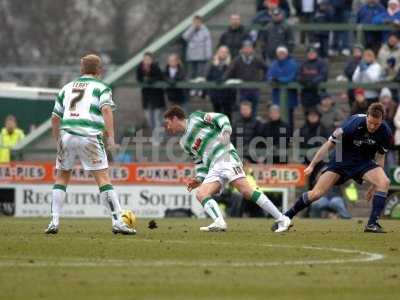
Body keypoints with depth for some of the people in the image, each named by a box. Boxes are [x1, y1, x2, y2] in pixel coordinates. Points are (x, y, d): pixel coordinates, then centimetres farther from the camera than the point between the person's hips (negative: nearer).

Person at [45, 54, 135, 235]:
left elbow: (55, 118, 23)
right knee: (103, 179, -2)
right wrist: (111, 136, -13)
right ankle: (117, 222, -7)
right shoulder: (101, 87, 8)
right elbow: (106, 110, -10)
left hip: (67, 136, 4)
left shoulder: (67, 88, 22)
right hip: (89, 137, -4)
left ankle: (54, 222, 9)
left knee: (61, 179, 17)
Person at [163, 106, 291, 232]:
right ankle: (219, 222, -36)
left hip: (225, 156, -8)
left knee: (246, 191, -22)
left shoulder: (195, 117, 6)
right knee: (200, 194, -17)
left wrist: (225, 132, -19)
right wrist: (199, 179, 10)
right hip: (213, 168, 8)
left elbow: (221, 118, 0)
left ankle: (282, 220, -23)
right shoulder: (184, 143, 24)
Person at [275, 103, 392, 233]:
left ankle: (372, 224, -19)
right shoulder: (354, 124, -27)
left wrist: (374, 184, 3)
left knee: (384, 182, -26)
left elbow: (380, 157, 2)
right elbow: (330, 144, -17)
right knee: (316, 193, -11)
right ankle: (286, 218, 8)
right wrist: (312, 166, -15)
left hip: (364, 162, 3)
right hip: (341, 160, -3)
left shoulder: (385, 132, -15)